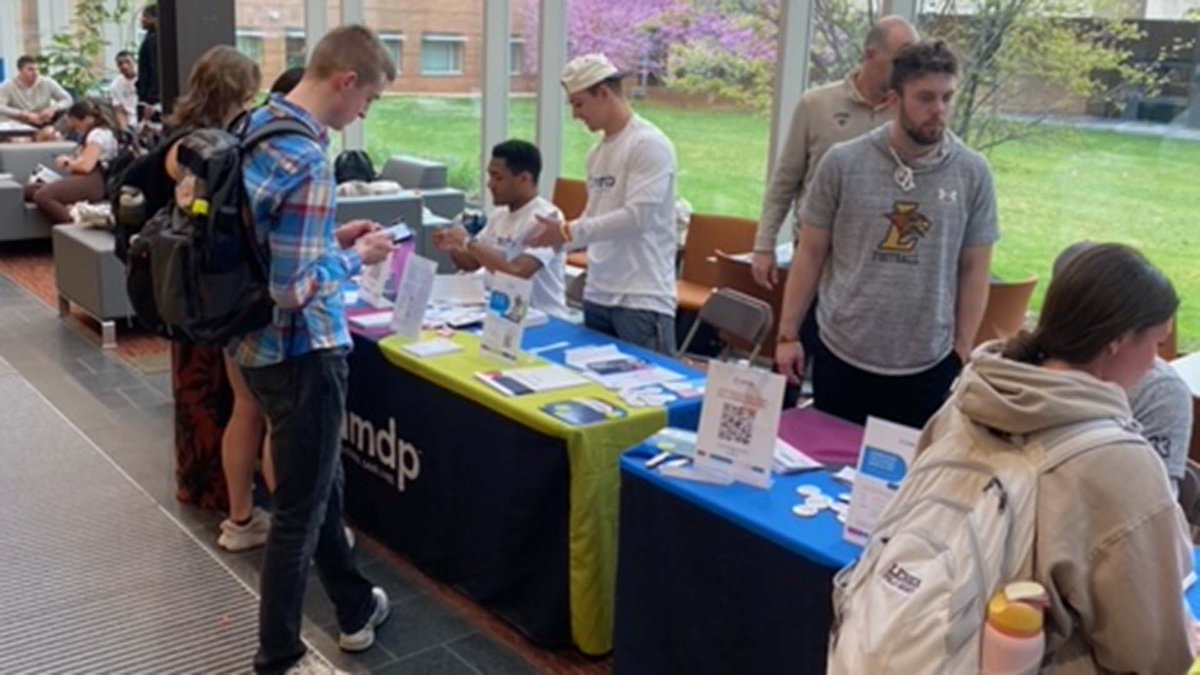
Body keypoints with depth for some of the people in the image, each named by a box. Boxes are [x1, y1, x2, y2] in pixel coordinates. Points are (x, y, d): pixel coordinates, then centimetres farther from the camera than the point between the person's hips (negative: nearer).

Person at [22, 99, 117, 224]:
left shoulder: (98, 134, -8)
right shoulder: (92, 134, 26)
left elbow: (85, 166, -18)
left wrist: (68, 163, 1)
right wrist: (69, 160, 7)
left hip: (92, 181, -12)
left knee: (42, 196, -29)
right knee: (28, 190, -3)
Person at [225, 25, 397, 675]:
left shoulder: (257, 122, 5)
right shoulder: (308, 160, -25)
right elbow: (295, 289, -27)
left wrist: (330, 236, 10)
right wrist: (356, 257, -12)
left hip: (261, 341, 10)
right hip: (299, 353, -10)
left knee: (321, 486, 23)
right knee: (300, 509, 7)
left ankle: (356, 609, 41)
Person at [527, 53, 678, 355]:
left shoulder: (649, 144, -11)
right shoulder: (598, 152, 13)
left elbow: (636, 217, -20)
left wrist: (568, 232, -18)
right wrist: (554, 239, 5)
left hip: (642, 299, -8)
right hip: (597, 295, 8)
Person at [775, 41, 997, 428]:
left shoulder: (973, 174, -2)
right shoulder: (842, 163, -5)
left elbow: (974, 271, 3)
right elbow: (811, 254, 1)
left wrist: (961, 354, 1)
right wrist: (787, 335, 1)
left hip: (928, 368, 0)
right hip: (841, 357, 0)